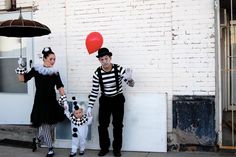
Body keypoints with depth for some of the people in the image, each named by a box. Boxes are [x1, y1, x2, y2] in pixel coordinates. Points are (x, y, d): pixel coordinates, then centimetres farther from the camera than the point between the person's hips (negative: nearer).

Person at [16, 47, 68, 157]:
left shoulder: (55, 72, 3)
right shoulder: (36, 69, -1)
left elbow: (60, 86, 0)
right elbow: (22, 79, 0)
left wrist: (64, 99, -10)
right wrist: (21, 68, -14)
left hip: (52, 101, 3)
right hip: (40, 101, -3)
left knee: (52, 124, 6)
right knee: (44, 124, -1)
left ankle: (38, 139, 33)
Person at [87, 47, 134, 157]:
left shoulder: (119, 69, -18)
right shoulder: (97, 73, -13)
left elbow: (131, 84, -15)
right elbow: (94, 91, -4)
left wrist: (129, 79, -40)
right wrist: (90, 106, -8)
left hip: (118, 100, -1)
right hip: (105, 100, 1)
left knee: (118, 125, 6)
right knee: (102, 125, 5)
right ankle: (104, 148, 24)